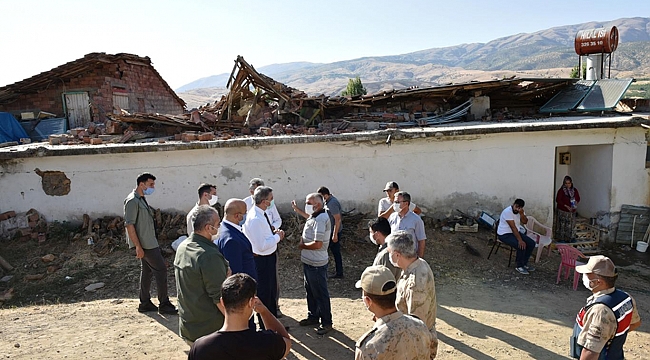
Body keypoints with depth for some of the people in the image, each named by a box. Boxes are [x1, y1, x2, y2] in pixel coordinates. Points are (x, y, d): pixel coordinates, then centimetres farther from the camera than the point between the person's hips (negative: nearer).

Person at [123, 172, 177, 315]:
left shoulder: (142, 199, 13)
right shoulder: (132, 201, -17)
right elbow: (129, 224, -21)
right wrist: (138, 246, -23)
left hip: (148, 242, 10)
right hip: (145, 243, -10)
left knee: (147, 270, 15)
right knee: (161, 269, -6)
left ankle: (145, 303, 25)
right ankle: (164, 305, 2)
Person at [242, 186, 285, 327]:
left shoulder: (262, 213, 2)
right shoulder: (255, 219, -28)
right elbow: (261, 245, -30)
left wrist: (274, 232, 1)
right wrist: (277, 237, -18)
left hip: (269, 257, 10)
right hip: (262, 259, -10)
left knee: (272, 290, 23)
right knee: (264, 294, 7)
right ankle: (265, 327, 26)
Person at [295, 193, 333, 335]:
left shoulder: (321, 219, -24)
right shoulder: (313, 217, 7)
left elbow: (317, 244, -28)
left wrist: (302, 246, -12)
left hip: (317, 264, -10)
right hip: (308, 262, 10)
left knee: (320, 293, 3)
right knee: (310, 290, 22)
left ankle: (326, 323, 17)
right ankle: (313, 316, 38)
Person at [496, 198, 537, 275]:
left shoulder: (520, 211, 2)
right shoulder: (507, 211, -25)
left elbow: (525, 221, -7)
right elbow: (513, 227, -28)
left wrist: (521, 213, -25)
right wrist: (520, 240, -31)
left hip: (516, 232, 9)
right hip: (504, 234, -9)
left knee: (532, 243, -3)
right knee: (521, 246, -27)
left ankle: (524, 263, 11)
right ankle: (519, 266, -9)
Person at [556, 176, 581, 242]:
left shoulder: (575, 190, 4)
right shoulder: (561, 190, -10)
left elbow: (578, 198, 13)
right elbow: (558, 200, -13)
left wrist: (576, 202, -10)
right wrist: (566, 206, -20)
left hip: (572, 211, 4)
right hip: (563, 211, -4)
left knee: (570, 225, 9)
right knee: (562, 225, 0)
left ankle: (569, 238, 21)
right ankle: (561, 238, 9)